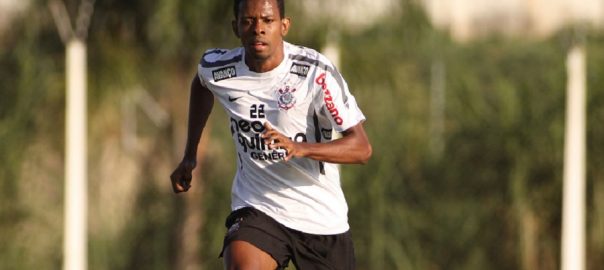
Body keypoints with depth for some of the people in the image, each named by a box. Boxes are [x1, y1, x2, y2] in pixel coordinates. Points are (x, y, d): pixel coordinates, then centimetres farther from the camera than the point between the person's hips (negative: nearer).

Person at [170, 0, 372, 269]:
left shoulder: (316, 73, -17)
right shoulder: (216, 69, -6)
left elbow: (361, 148, -20)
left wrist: (300, 148, -37)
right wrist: (189, 155, 21)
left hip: (321, 216, -1)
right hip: (255, 210, 1)